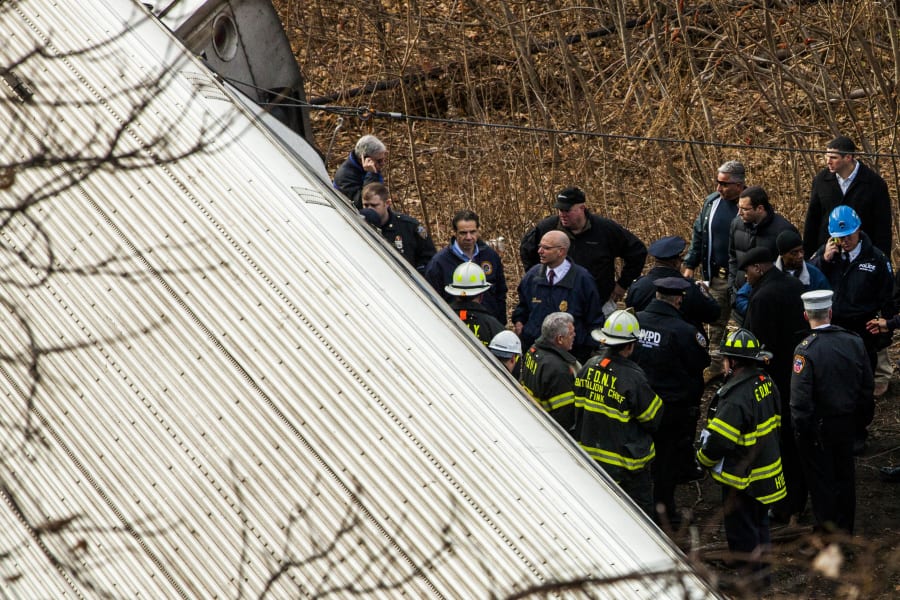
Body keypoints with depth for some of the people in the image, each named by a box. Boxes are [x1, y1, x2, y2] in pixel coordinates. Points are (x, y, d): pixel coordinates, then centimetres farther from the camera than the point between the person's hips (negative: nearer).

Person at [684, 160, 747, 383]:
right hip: (716, 277, 5)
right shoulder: (712, 202, 3)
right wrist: (690, 265, 10)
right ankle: (714, 367, 25)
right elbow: (698, 234, 13)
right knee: (716, 324, 14)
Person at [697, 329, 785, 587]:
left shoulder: (736, 398, -30)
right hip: (767, 469, 9)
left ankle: (749, 574, 19)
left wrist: (704, 459, -7)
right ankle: (762, 570, 38)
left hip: (742, 478, -9)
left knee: (740, 528, 8)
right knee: (759, 522, 24)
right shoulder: (767, 384, -2)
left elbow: (717, 440, -27)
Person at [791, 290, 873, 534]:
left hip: (818, 426, -5)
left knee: (821, 480, 9)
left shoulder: (805, 350, -24)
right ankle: (845, 530, 33)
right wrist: (863, 417, 14)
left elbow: (800, 398, -23)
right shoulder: (854, 341, -8)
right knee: (844, 476, 20)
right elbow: (867, 386, 1)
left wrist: (800, 429, -10)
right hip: (847, 423, 5)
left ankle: (826, 532, 18)